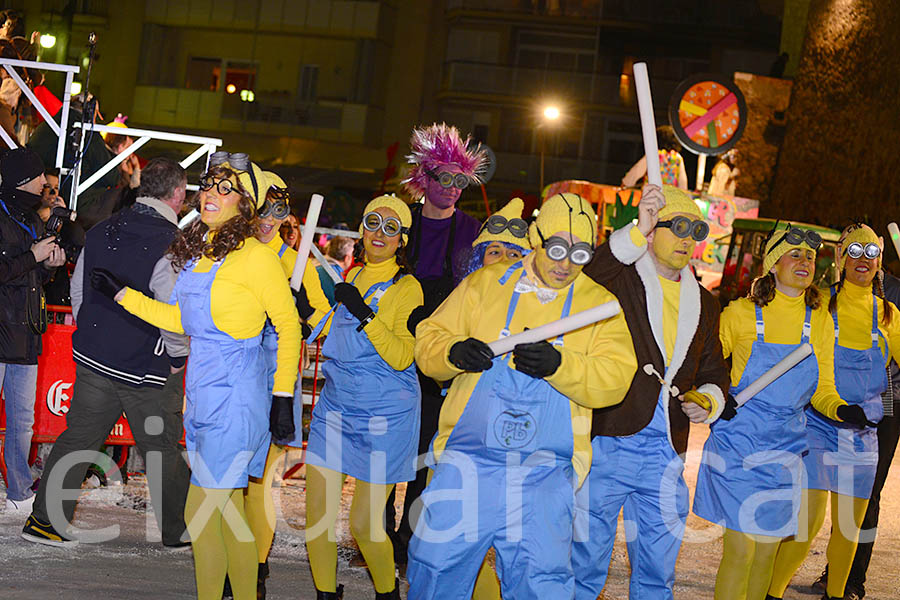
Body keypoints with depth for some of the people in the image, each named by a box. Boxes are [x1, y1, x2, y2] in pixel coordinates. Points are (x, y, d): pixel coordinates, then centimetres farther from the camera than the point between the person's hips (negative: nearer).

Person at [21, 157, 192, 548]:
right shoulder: (172, 246, -19)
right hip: (146, 369, -6)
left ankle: (44, 520, 16)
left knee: (77, 438, 14)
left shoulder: (101, 233, 4)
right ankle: (177, 531, 19)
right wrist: (177, 357, -8)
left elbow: (77, 290, 14)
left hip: (93, 358, 6)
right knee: (163, 450, 8)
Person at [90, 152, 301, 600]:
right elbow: (181, 320, 22)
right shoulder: (197, 251, 10)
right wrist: (120, 294, 20)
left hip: (235, 399, -7)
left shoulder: (255, 256, -12)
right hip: (202, 395, 7)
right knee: (227, 512, 12)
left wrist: (283, 396, -9)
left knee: (200, 514, -5)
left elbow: (289, 325, -7)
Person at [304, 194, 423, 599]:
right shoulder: (350, 279, 11)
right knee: (317, 512, 0)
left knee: (363, 524, -4)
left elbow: (402, 357, -15)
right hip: (335, 407, 5)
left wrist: (365, 314, -23)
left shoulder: (406, 288, -5)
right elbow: (325, 334, 24)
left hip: (384, 416, -5)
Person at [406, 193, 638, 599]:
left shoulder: (601, 303, 5)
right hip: (468, 460, 1)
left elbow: (615, 379, -6)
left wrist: (558, 365, -24)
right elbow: (428, 339, 8)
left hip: (544, 473, -1)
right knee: (438, 561, 0)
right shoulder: (485, 284, 8)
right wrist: (453, 352, -15)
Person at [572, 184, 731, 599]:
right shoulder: (619, 278, -1)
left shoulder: (704, 304, 18)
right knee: (586, 561, 0)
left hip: (665, 452, 5)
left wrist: (708, 400, 4)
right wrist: (636, 234, -31)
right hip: (605, 440, -5)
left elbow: (713, 370, 26)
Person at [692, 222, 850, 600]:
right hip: (737, 446, -4)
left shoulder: (819, 320, 6)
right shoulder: (740, 314, -3)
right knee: (740, 551, -7)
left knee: (767, 552, 9)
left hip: (785, 451, 4)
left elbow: (822, 389, 10)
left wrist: (840, 409, -11)